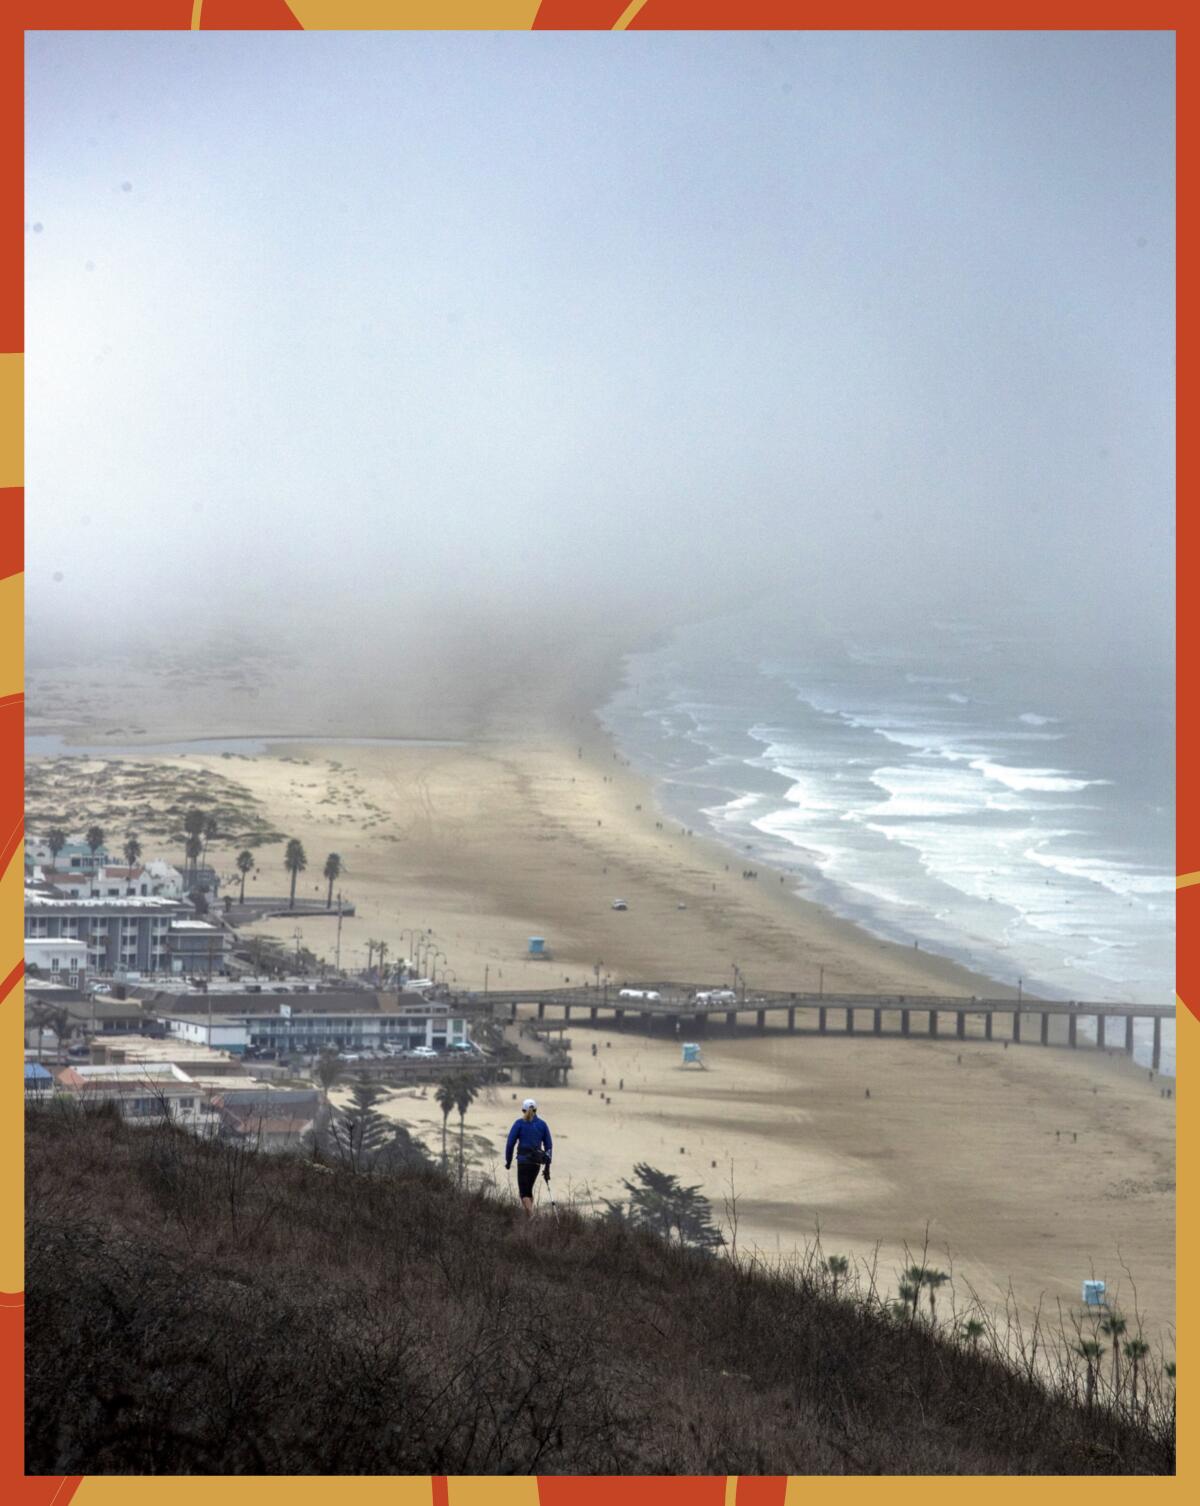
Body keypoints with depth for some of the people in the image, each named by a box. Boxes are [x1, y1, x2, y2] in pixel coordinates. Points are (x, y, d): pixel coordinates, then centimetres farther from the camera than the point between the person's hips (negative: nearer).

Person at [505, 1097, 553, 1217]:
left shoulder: (520, 1123, -1)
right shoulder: (542, 1124, 9)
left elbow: (510, 1143, -5)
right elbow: (549, 1145, 8)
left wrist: (508, 1161, 4)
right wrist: (547, 1165, 14)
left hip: (523, 1159, -4)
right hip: (537, 1162, 4)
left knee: (524, 1191, -4)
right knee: (529, 1189, 20)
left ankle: (530, 1217, -22)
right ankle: (529, 1216, 18)